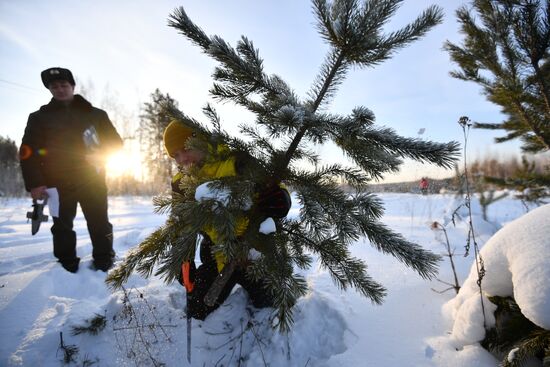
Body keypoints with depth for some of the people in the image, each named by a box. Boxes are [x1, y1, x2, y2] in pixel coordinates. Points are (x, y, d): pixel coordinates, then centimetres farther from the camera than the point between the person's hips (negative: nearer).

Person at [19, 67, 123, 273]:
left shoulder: (95, 114, 8)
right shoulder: (39, 117, 8)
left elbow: (115, 143, 9)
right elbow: (27, 152, 2)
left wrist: (99, 157, -10)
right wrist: (34, 184, -8)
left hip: (92, 180, 0)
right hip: (59, 183, 1)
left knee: (100, 224, 1)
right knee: (62, 227, 7)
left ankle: (105, 266, 12)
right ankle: (67, 268, 20)